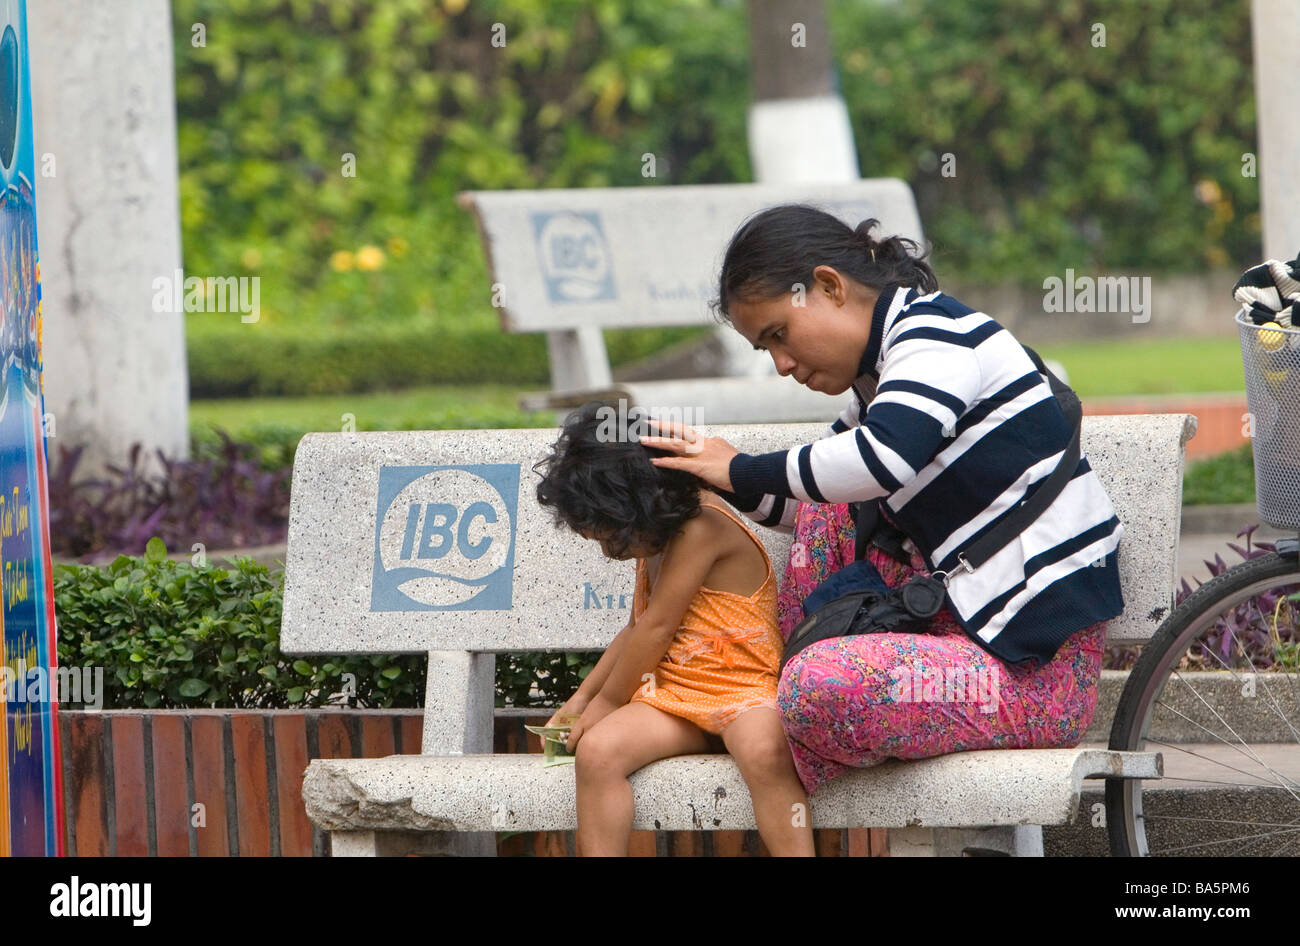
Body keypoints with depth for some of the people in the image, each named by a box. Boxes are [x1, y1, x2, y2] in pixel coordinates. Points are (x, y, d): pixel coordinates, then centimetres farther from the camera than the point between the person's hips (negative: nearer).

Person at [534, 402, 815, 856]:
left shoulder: (702, 528, -15)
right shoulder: (657, 543, 16)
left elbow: (657, 628, -13)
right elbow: (638, 628, 30)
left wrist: (606, 702, -3)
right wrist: (582, 696, 23)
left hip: (742, 687, -8)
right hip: (672, 693, 8)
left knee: (765, 751, -40)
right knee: (596, 751, -21)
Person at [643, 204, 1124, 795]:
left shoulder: (933, 334, -12)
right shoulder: (881, 372, 18)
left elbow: (883, 458, -31)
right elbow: (821, 496, 27)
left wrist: (743, 472, -17)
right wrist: (719, 476, 8)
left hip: (1041, 674, -10)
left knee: (819, 689, -27)